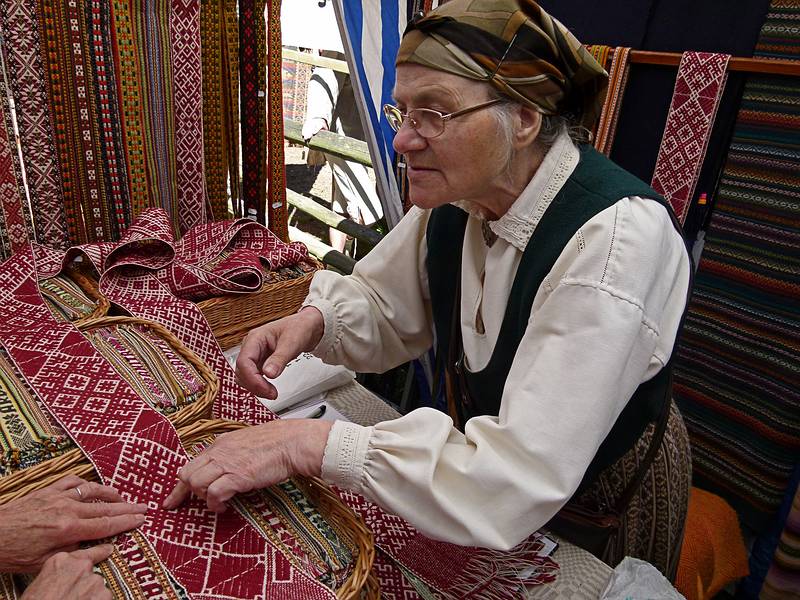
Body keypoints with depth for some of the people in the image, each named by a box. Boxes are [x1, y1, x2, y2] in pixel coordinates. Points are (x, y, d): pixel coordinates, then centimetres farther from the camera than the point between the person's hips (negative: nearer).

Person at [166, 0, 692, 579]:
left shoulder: (617, 236, -35)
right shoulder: (455, 195, -14)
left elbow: (524, 476, -39)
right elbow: (382, 303, 0)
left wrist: (312, 443, -38)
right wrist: (316, 321, -22)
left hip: (601, 502, -5)